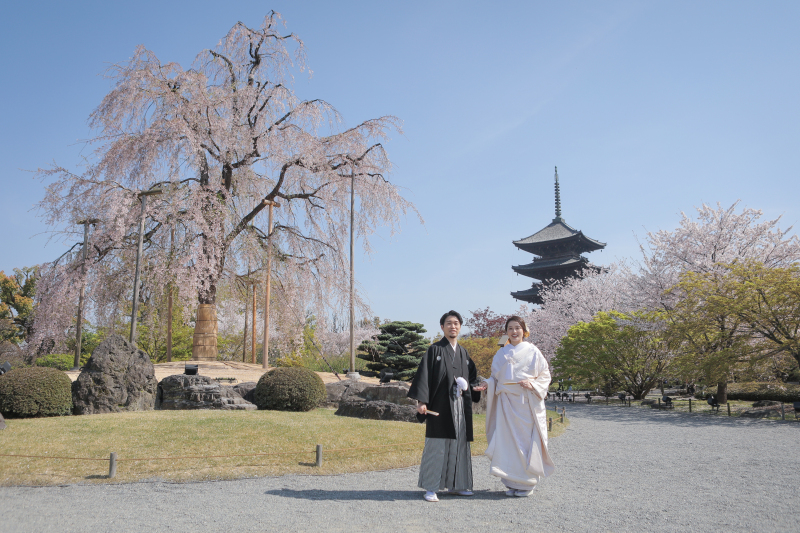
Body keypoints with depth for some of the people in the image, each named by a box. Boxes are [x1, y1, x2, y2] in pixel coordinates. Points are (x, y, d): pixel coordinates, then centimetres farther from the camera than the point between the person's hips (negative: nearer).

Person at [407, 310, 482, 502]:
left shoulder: (463, 353, 15)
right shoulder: (434, 350, -1)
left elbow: (472, 377, 19)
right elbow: (424, 375, -8)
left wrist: (471, 387, -4)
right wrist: (421, 400, -18)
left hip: (460, 407, 6)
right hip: (440, 405, -6)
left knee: (459, 444, 10)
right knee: (436, 446, -5)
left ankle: (455, 485, 22)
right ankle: (431, 488, 1)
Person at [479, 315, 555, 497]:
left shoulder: (532, 351, 3)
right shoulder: (501, 354, 13)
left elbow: (545, 375, 4)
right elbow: (496, 377, 16)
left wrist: (532, 384, -14)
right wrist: (487, 384, -4)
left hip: (527, 403, -3)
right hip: (507, 402, 3)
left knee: (526, 440, -3)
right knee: (508, 440, -1)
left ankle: (527, 484, 9)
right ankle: (512, 483, 10)